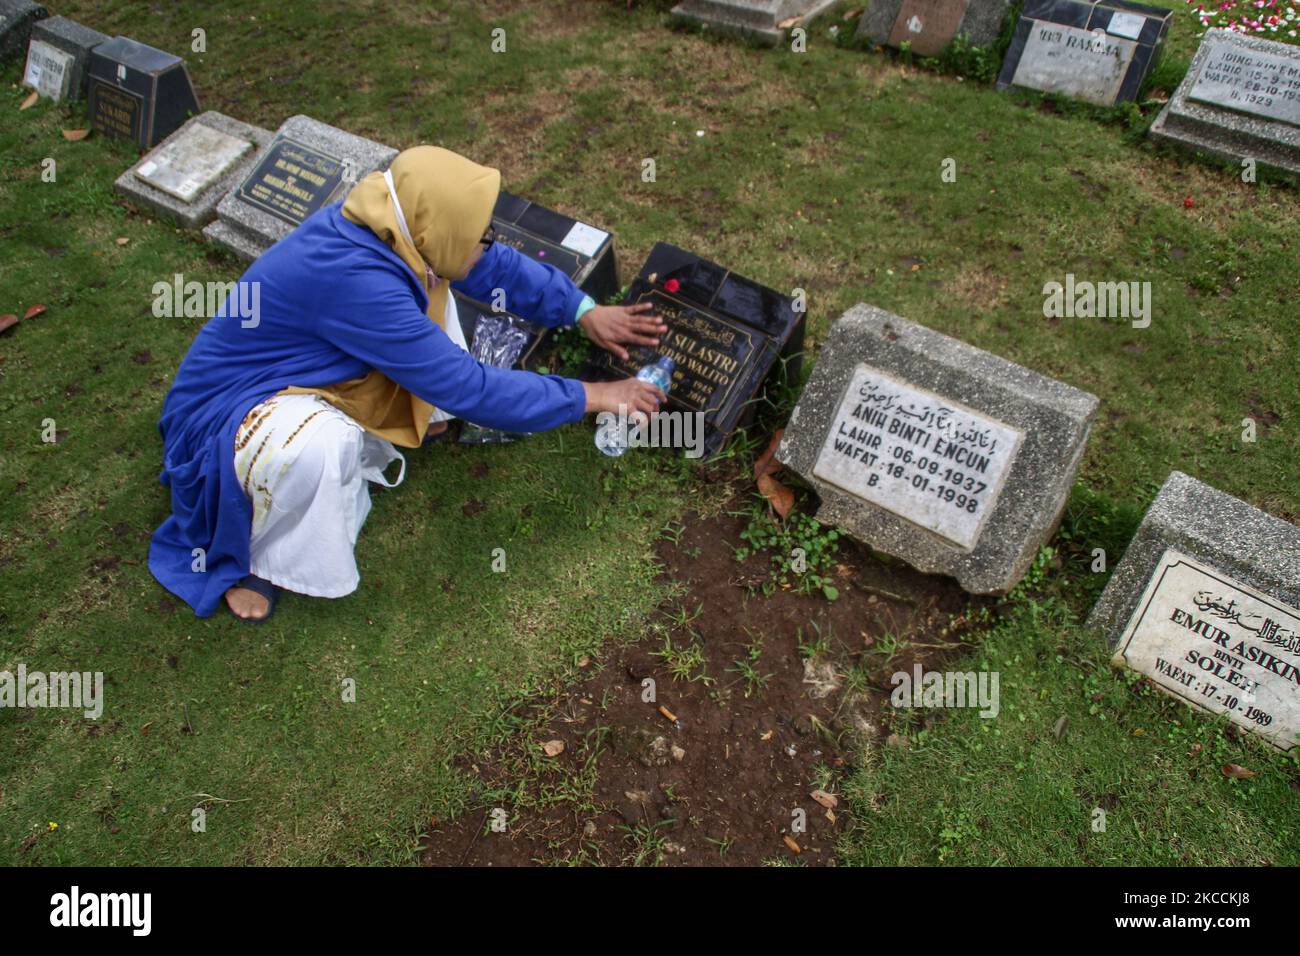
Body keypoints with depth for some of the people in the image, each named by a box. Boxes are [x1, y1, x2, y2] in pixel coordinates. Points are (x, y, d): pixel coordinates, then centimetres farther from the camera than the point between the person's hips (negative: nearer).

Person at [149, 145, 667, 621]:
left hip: (305, 371, 8)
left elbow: (497, 265, 3)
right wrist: (590, 397, -25)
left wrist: (583, 310, 2)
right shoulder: (353, 277, -37)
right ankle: (239, 559, -10)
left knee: (429, 288, 2)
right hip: (229, 411, -7)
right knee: (320, 447, -41)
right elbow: (468, 387, -32)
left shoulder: (387, 222, -14)